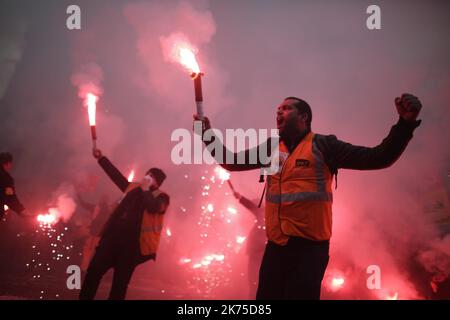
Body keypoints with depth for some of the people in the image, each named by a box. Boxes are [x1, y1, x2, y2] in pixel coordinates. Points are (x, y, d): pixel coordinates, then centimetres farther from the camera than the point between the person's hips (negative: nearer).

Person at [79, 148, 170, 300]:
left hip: (132, 243, -5)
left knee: (120, 281, 2)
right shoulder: (133, 187, 18)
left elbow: (152, 207, -20)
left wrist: (145, 189, -8)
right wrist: (101, 158, 23)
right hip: (114, 236, 5)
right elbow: (116, 175, 24)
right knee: (93, 270, -1)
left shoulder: (161, 197, 2)